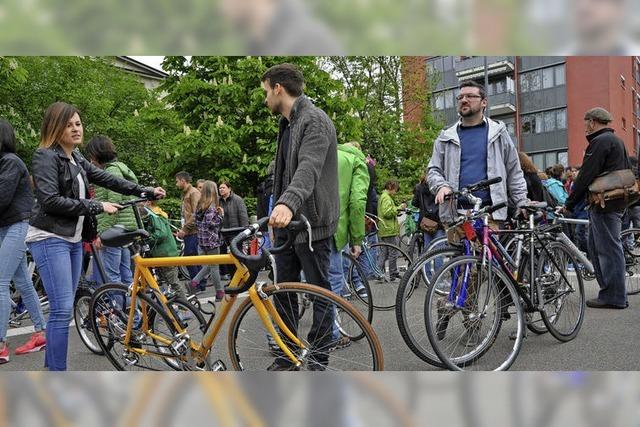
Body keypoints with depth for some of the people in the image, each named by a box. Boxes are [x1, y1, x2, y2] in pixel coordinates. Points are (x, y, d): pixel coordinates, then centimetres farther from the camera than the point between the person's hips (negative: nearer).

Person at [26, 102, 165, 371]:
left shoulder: (77, 160, 16)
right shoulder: (46, 156, -8)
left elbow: (109, 180, 18)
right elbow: (50, 201, -18)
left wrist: (146, 191, 13)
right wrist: (97, 207, -16)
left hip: (73, 239, 8)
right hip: (50, 239, -8)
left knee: (62, 308, 10)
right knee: (63, 309, -12)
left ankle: (51, 366, 20)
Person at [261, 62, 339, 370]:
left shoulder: (315, 121, -14)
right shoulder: (288, 123, 17)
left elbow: (309, 167, -32)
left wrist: (288, 203, -47)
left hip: (312, 222, -9)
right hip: (287, 220, 9)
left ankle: (319, 359, 15)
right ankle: (286, 357, 22)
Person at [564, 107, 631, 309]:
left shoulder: (599, 142, -11)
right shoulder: (617, 141, 21)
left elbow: (585, 176, -16)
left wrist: (569, 204, -12)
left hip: (603, 204, -10)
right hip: (617, 202, 10)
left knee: (608, 248, -6)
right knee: (596, 247, 14)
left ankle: (613, 296, -1)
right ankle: (612, 292, 18)